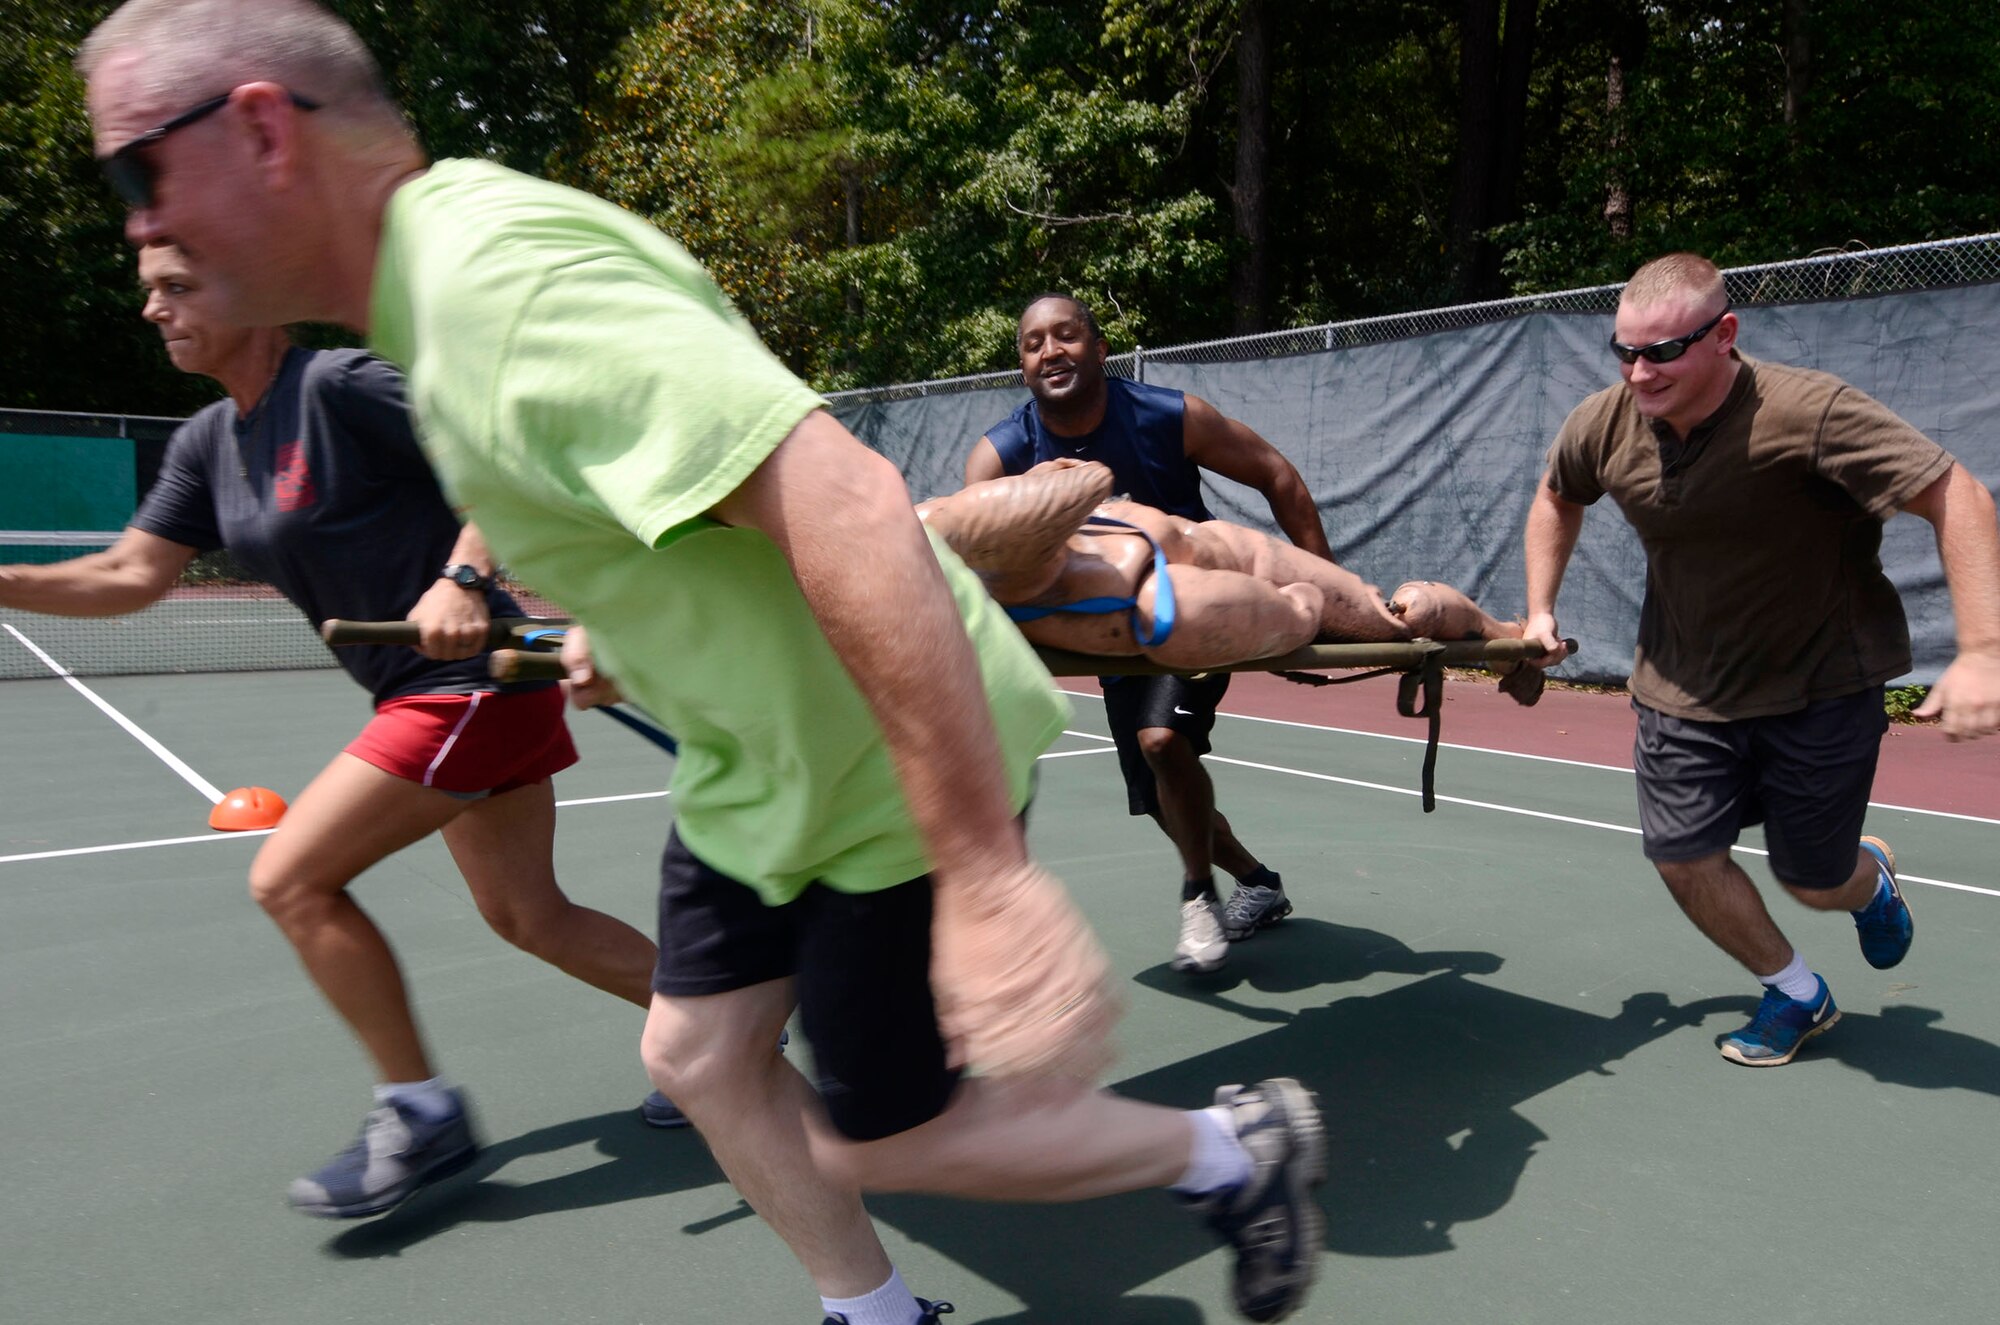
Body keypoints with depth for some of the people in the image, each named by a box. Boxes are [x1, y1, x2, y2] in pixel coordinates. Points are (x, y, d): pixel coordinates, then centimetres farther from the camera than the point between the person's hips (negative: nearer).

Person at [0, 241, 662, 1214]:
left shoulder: (341, 385, -13)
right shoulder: (208, 444, 13)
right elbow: (131, 575, 13)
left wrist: (463, 579, -30)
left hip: (469, 679, -9)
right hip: (431, 696, 9)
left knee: (289, 879, -7)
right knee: (529, 917, 12)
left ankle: (420, 1114, 8)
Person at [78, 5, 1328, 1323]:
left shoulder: (499, 271, -28)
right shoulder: (447, 270, 6)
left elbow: (848, 507, -38)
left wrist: (985, 871, -39)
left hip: (896, 774, -9)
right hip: (765, 768, 9)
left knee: (874, 1144, 5)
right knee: (701, 1057, 16)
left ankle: (1241, 1149, 25)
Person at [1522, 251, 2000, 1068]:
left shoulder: (1809, 413, -27)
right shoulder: (1602, 426, -12)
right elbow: (1557, 499, 11)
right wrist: (1540, 609, 4)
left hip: (1821, 685, -3)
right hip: (1685, 687, 4)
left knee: (1814, 884, 6)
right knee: (1682, 856, -3)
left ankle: (1871, 877, 48)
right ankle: (1797, 995, 25)